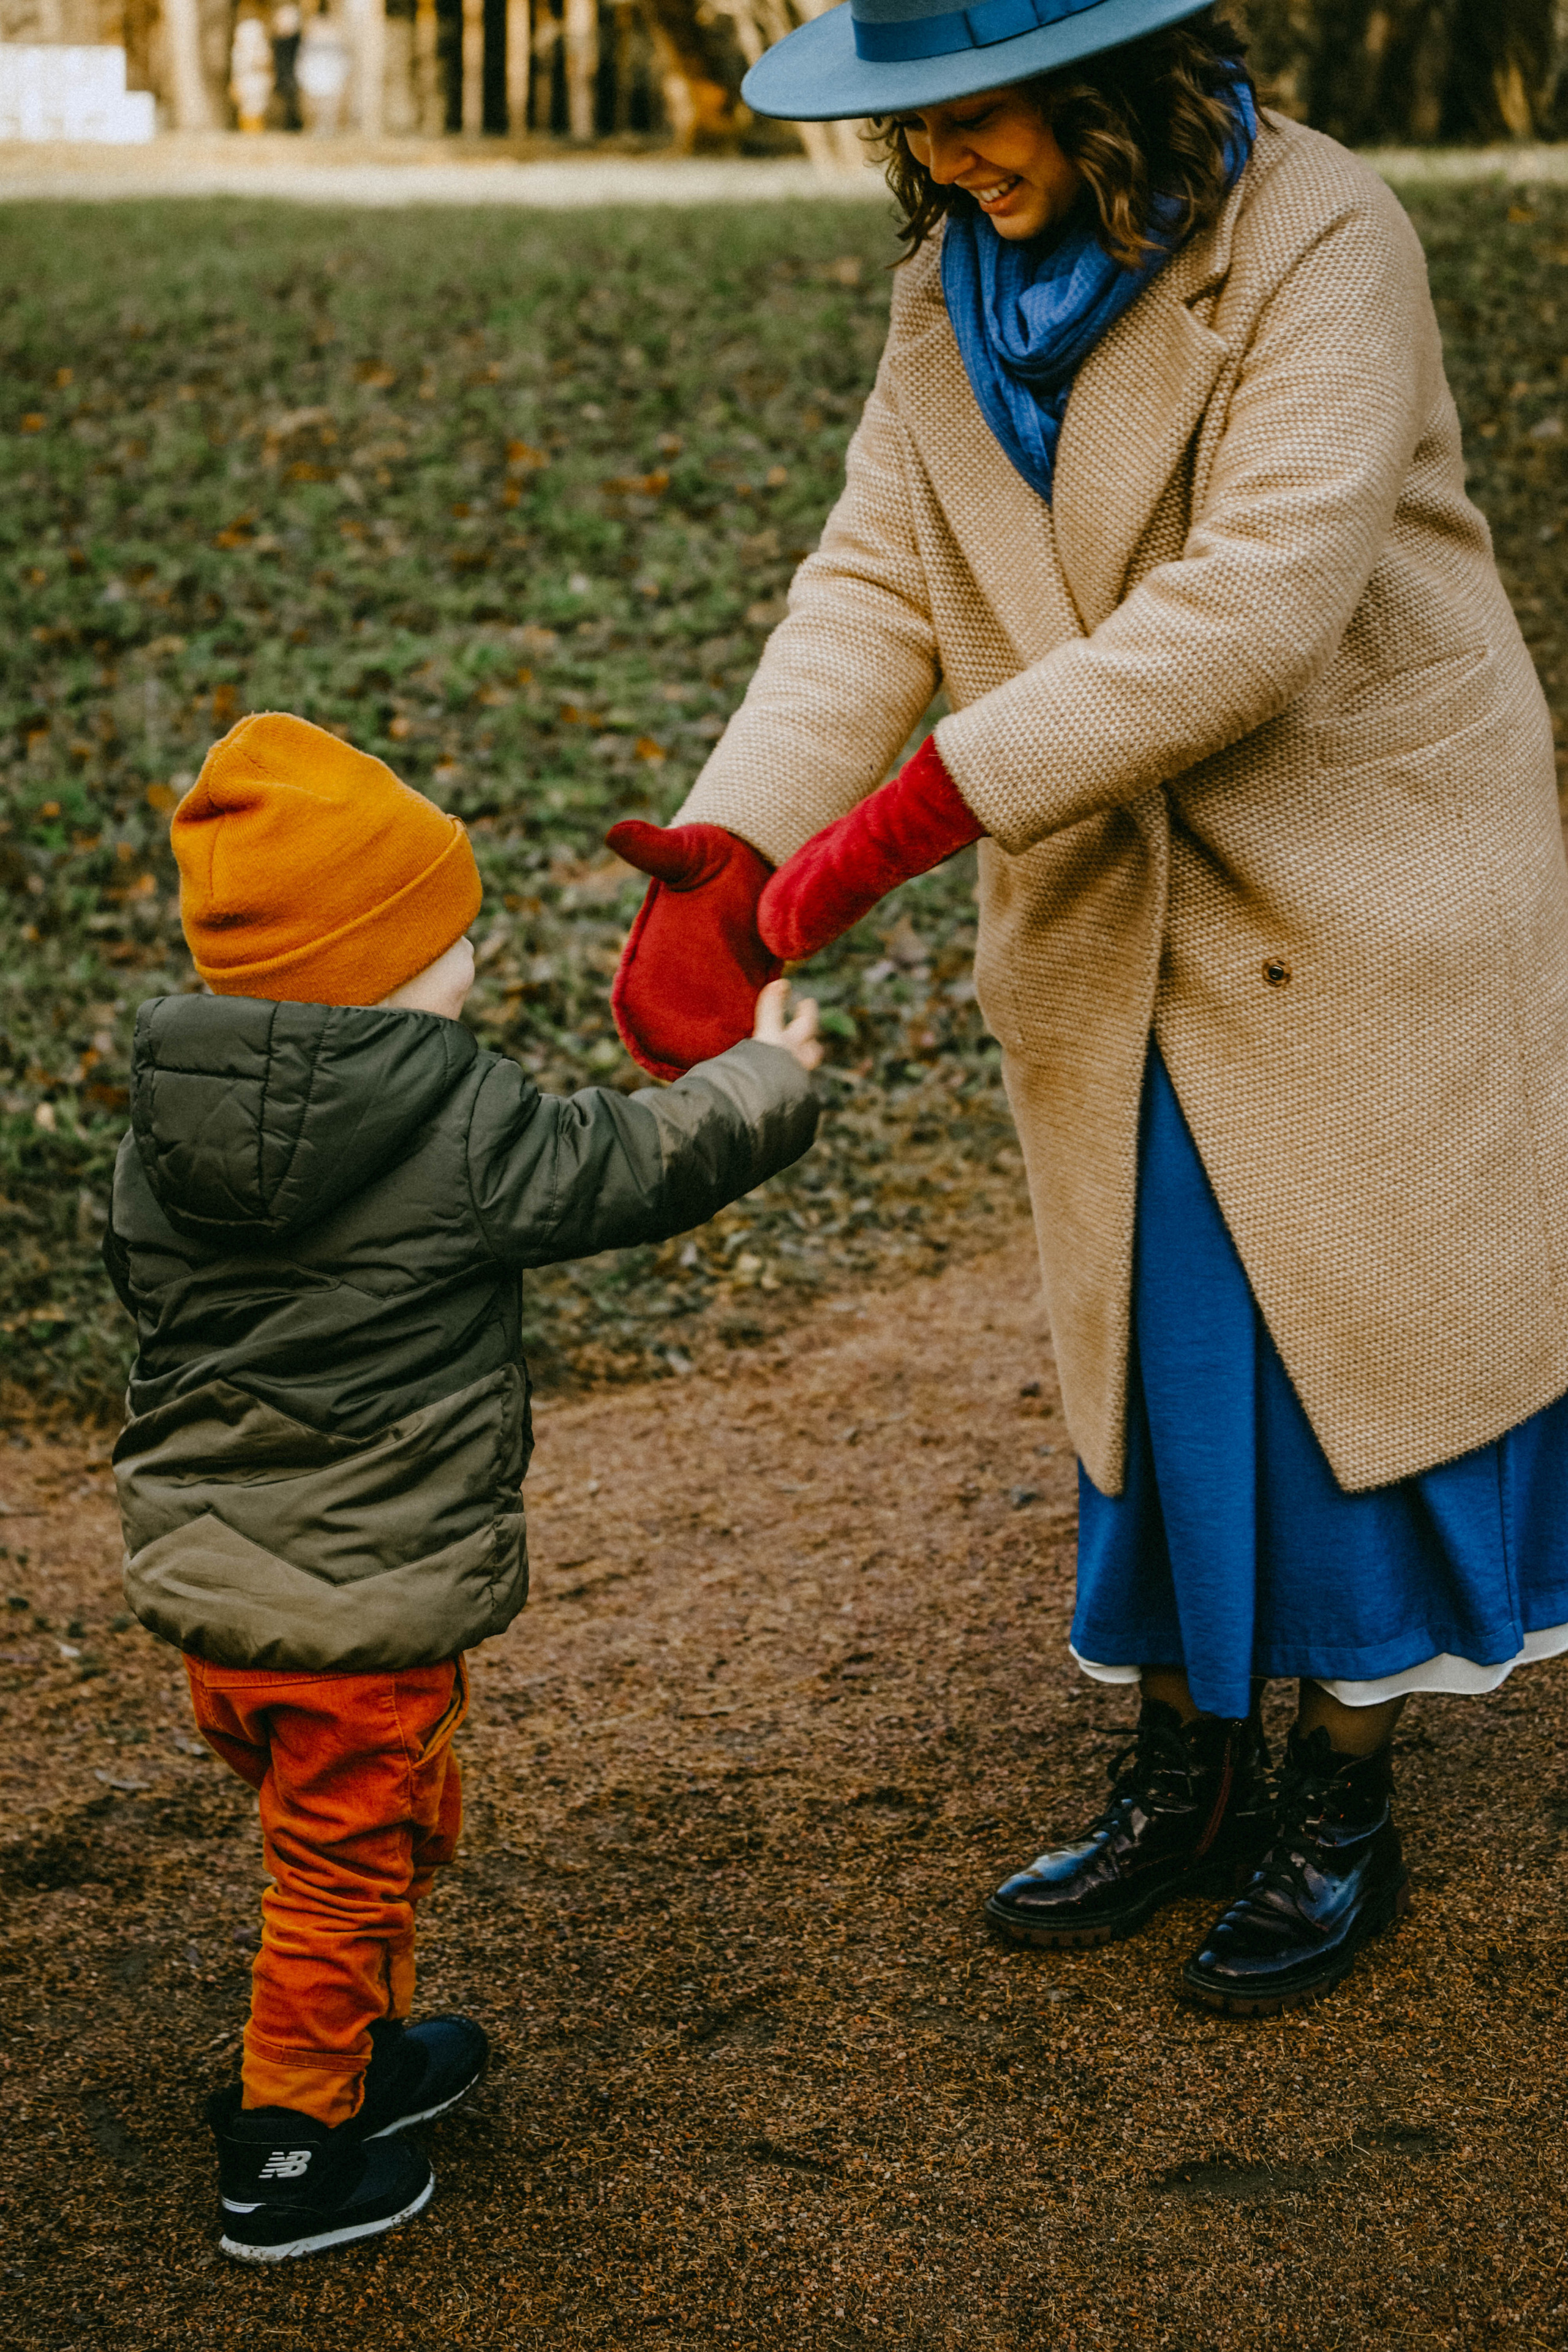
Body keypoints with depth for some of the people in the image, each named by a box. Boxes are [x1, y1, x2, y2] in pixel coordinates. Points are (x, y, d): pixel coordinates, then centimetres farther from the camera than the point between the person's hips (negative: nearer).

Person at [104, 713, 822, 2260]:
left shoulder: (164, 1128, -2)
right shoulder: (462, 1128, -20)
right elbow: (637, 1164, -8)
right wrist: (769, 1081, 10)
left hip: (199, 1576, 7)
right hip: (363, 1599, -7)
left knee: (362, 1836, 27)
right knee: (350, 1860, 12)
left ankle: (363, 2050, 45)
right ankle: (291, 2151, 24)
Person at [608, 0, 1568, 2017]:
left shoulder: (1318, 244, -18)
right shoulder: (948, 292, 2)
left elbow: (1257, 605, -30)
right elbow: (872, 587, -5)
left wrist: (907, 817, -34)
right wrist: (720, 860, -23)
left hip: (1361, 887, -5)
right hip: (1111, 924, 5)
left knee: (1356, 1325, 4)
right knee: (1154, 1342, 12)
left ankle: (1346, 1809, 22)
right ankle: (1189, 1771, 30)